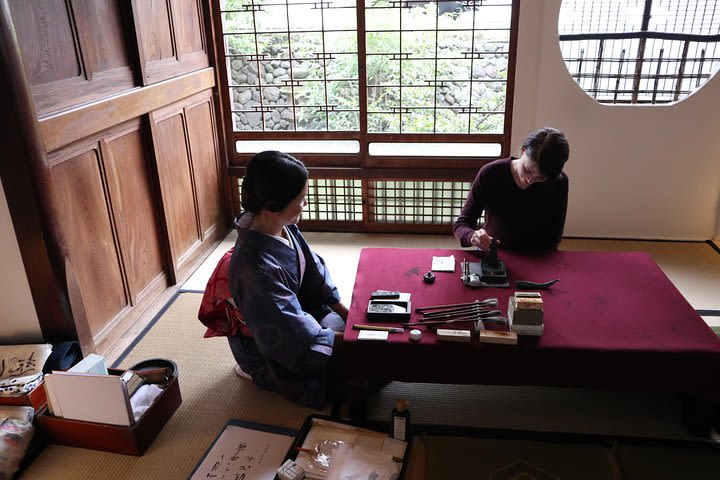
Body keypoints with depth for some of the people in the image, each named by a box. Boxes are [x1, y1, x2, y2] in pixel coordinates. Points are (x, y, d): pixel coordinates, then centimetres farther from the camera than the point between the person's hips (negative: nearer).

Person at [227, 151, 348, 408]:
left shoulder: (283, 227, -13)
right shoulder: (255, 265, -38)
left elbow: (314, 270, 1)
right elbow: (291, 331, -30)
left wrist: (346, 313, -3)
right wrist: (345, 339, -20)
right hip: (269, 351, -8)